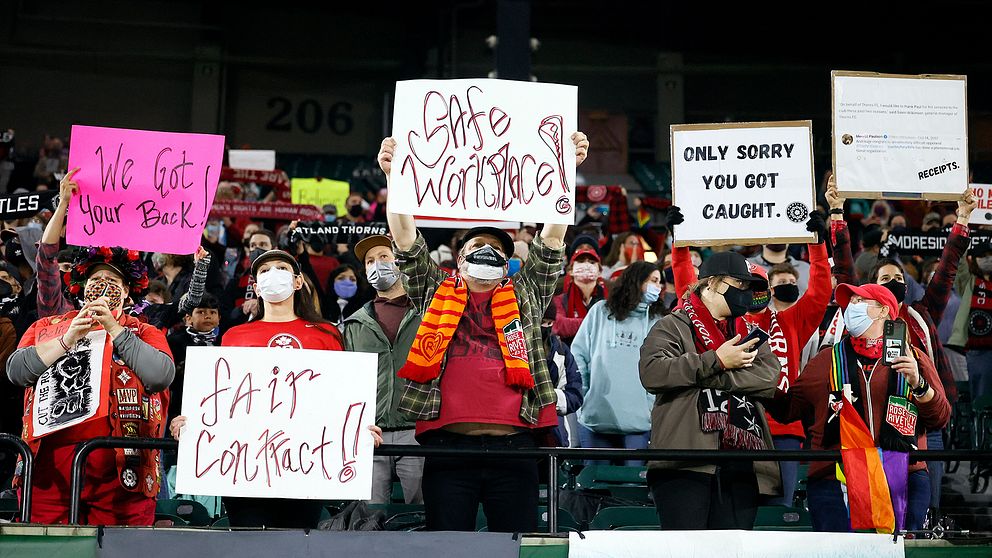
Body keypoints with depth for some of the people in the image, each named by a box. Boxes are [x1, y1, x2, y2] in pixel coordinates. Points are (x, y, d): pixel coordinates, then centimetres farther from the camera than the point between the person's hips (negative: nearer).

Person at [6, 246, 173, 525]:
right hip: (50, 463, 2)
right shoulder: (46, 327, 20)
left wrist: (114, 329, -6)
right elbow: (16, 371, 5)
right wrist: (68, 338, -5)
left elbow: (161, 375, -5)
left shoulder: (144, 333, 14)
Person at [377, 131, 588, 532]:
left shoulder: (526, 295, 18)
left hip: (512, 444, 1)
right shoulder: (436, 292, 18)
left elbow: (552, 239, 10)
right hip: (447, 444, 0)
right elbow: (406, 241, 8)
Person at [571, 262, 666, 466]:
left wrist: (655, 408, -4)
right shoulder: (601, 311, 9)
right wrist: (581, 393, 0)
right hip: (596, 416, 0)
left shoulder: (657, 320, 12)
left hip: (639, 420, 0)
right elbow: (578, 353, 9)